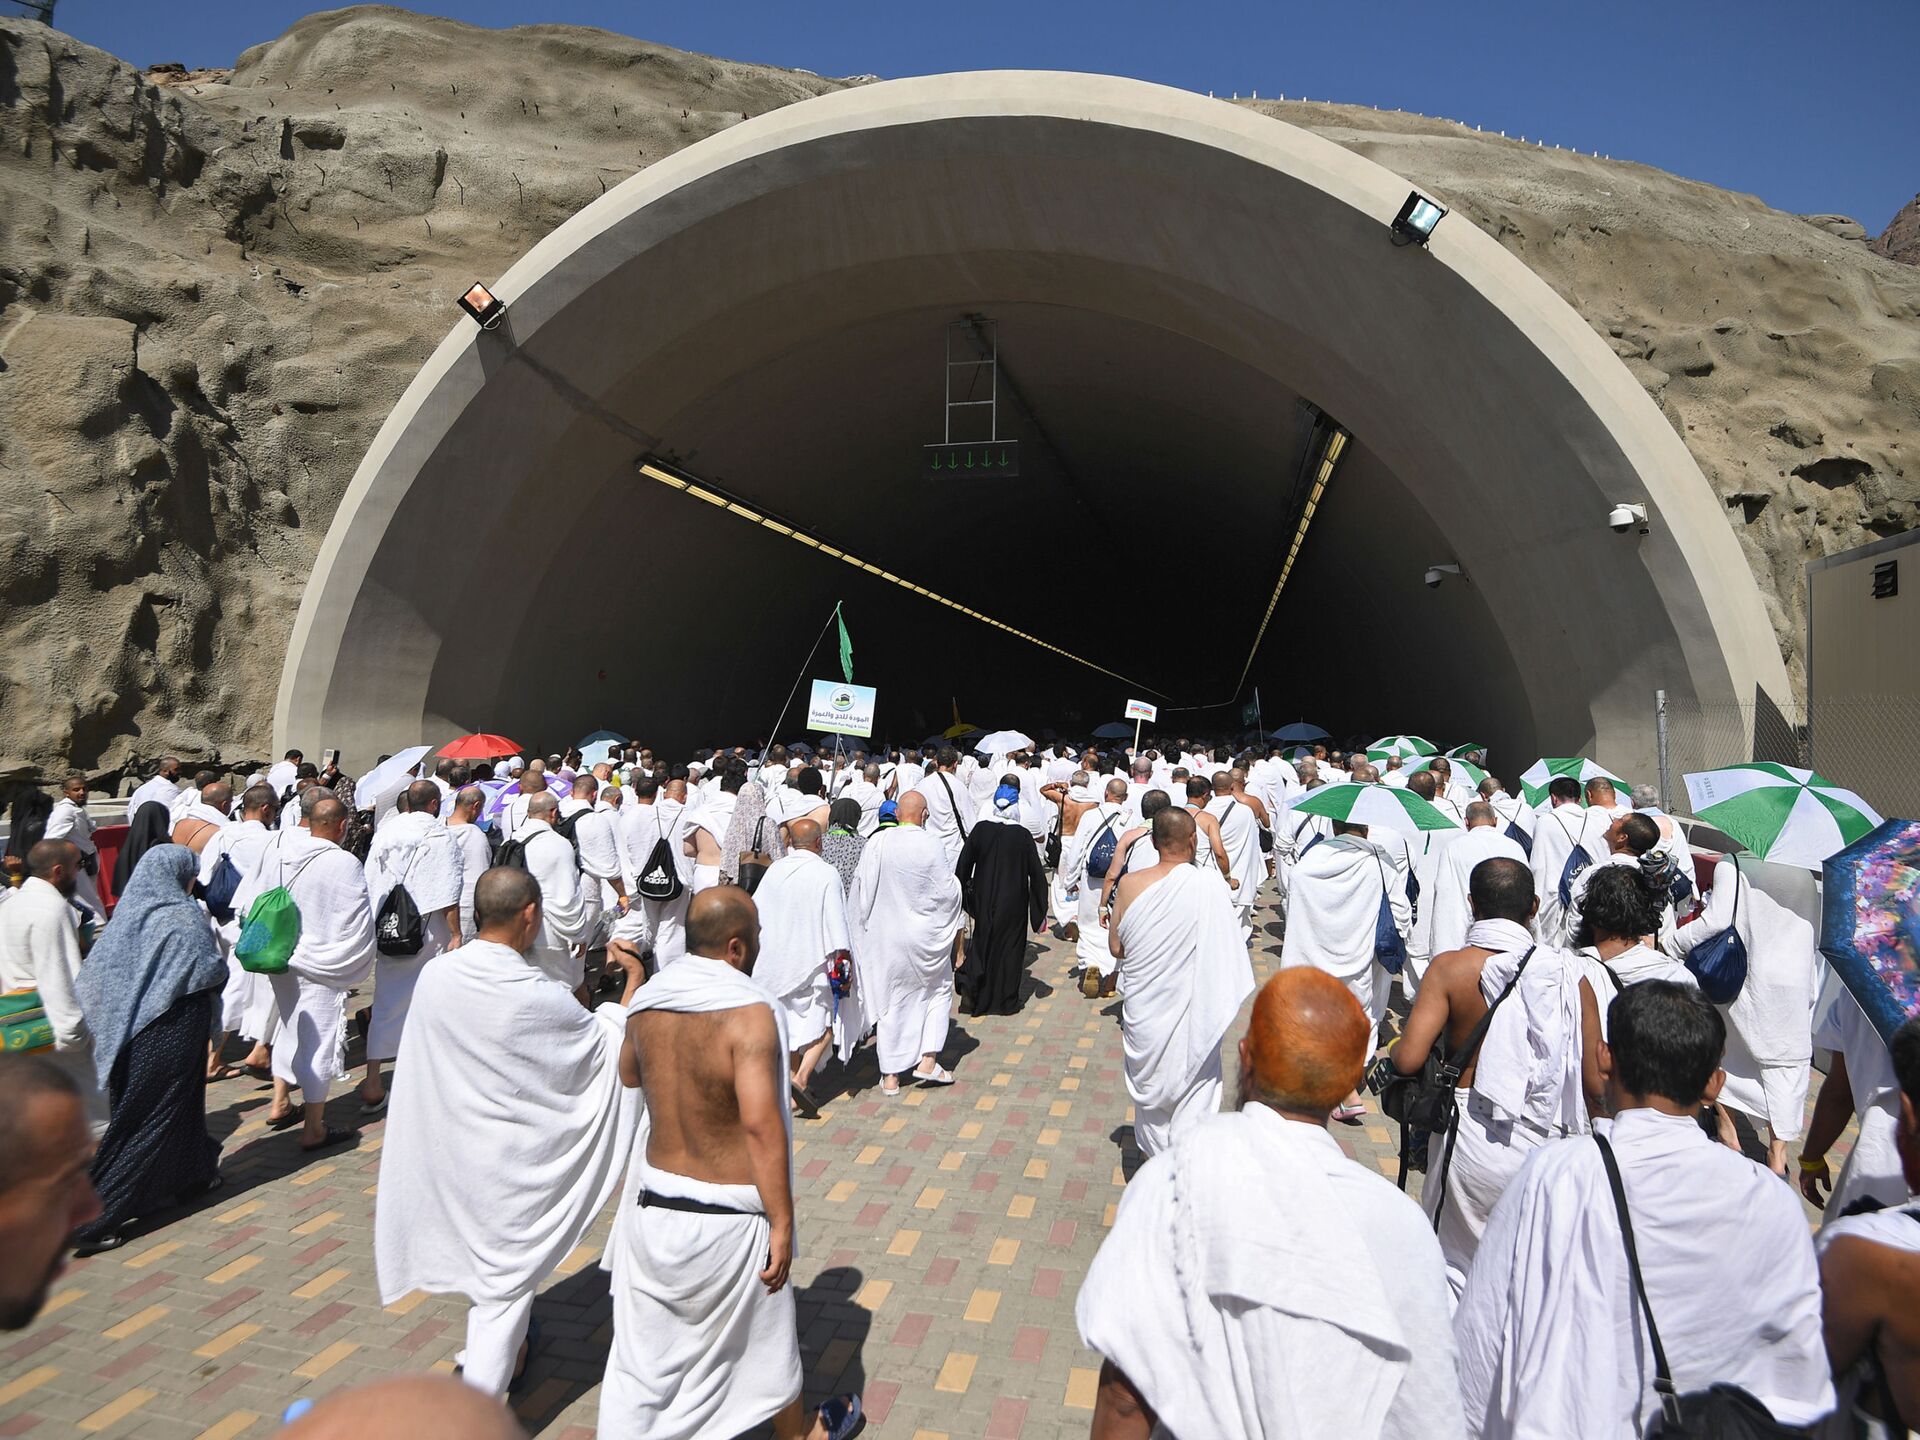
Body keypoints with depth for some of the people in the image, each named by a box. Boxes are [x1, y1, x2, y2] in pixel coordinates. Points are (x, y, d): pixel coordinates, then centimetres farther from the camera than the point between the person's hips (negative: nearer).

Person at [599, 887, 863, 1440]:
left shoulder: (647, 1000, -5)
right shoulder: (749, 1013, -24)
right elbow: (762, 1126, -28)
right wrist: (782, 1223, -20)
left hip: (652, 1202, 4)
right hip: (726, 1216, -4)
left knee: (648, 1341, 20)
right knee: (764, 1336, 21)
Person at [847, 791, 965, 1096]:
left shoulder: (876, 844, -9)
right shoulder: (931, 847, -14)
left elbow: (861, 888, -2)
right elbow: (948, 891, -8)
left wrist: (865, 926, 12)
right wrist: (956, 925, 10)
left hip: (886, 936, 2)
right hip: (925, 936, -2)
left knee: (892, 1002, 12)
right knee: (938, 990, 20)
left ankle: (890, 1076, 17)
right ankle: (928, 1060, 12)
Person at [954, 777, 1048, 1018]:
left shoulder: (980, 828, -10)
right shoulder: (1022, 835, -14)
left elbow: (964, 863, -2)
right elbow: (1036, 873, -10)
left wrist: (964, 892, 13)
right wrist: (1040, 911, -2)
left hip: (984, 898, 2)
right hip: (1013, 902, -2)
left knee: (982, 941, 18)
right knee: (1009, 946, 11)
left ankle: (972, 983, -2)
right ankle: (1006, 1001, 18)